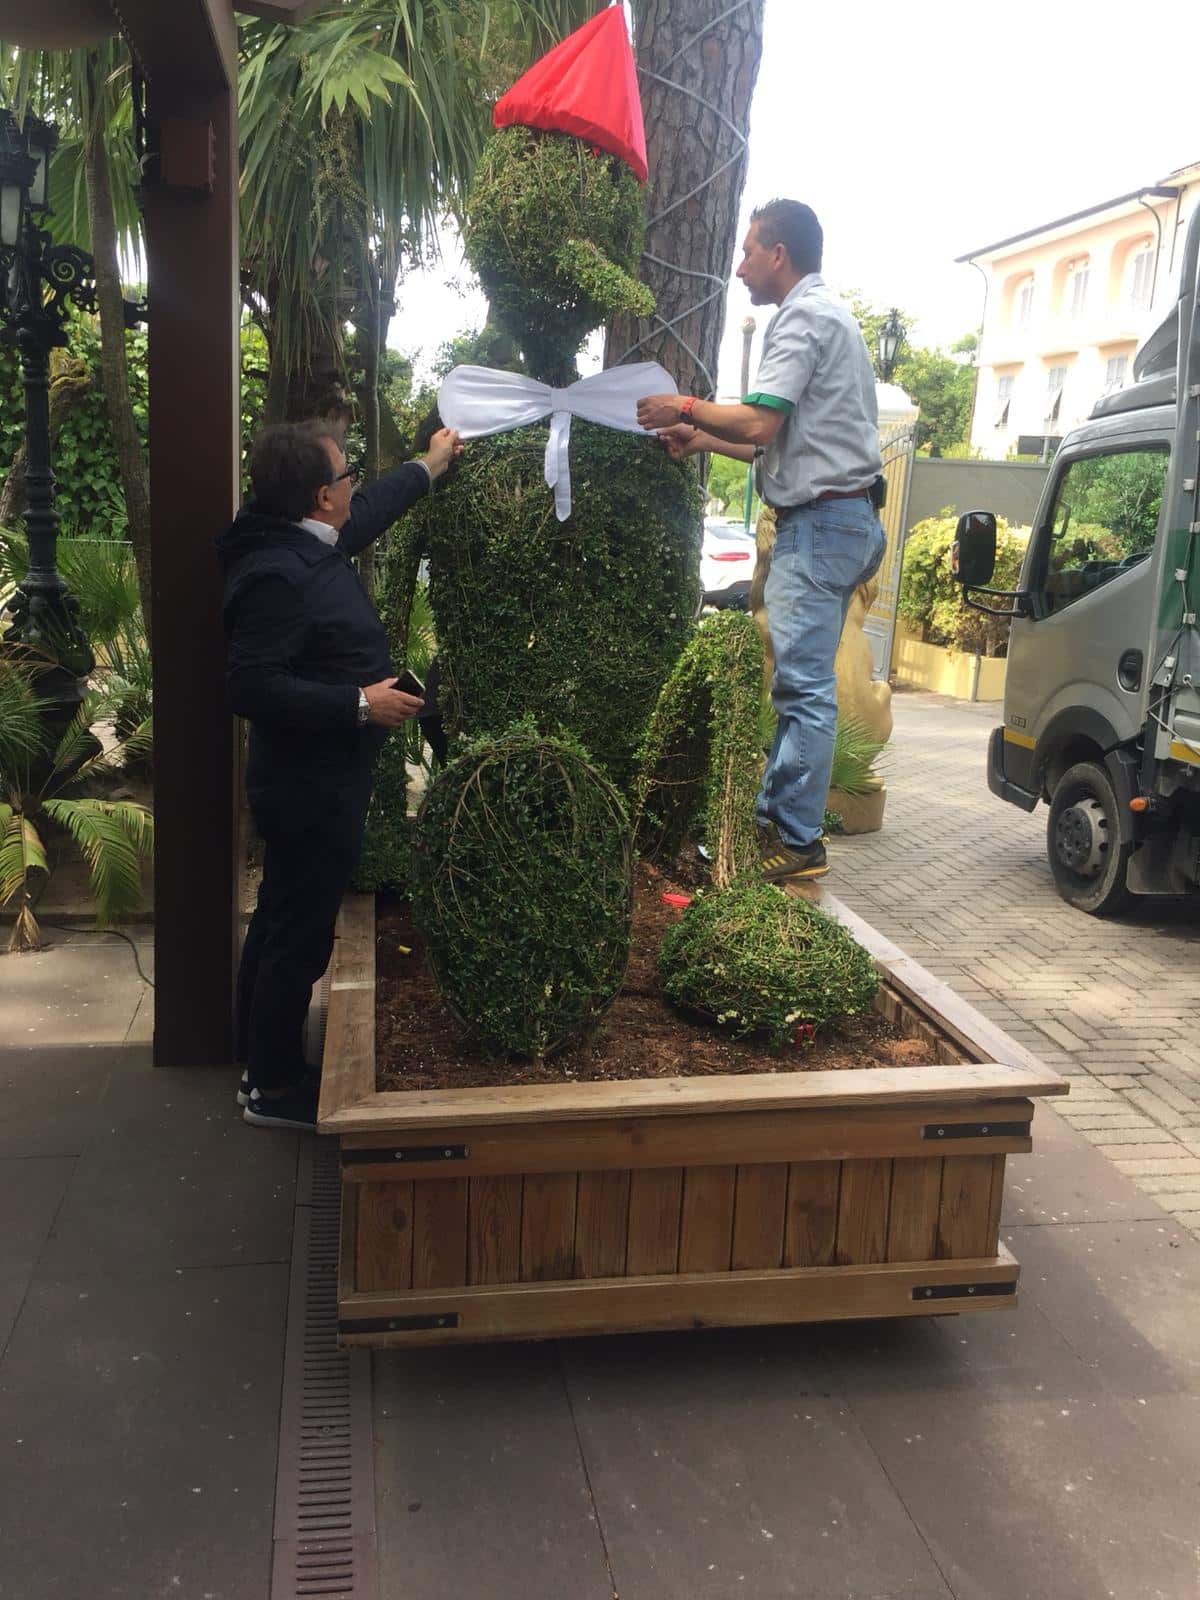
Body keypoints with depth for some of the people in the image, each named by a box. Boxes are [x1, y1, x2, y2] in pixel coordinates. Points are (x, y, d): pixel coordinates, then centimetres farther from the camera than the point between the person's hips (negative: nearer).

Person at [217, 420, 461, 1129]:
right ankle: (275, 1088, 16)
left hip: (312, 784, 11)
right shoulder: (277, 574, -24)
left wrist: (429, 466, 39)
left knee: (282, 924, 20)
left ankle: (262, 1062, 35)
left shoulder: (310, 546, 7)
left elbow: (370, 511, 28)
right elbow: (253, 687, -29)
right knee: (301, 936, 1)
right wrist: (360, 704, -25)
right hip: (310, 789, -11)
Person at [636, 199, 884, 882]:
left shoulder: (804, 316, -9)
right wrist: (704, 438, 19)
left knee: (804, 684, -10)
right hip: (840, 518, 11)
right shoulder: (831, 314, 24)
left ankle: (798, 841, -6)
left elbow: (760, 424, -20)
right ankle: (774, 817, 16)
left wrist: (688, 408, -4)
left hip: (820, 520, -11)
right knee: (799, 679, 10)